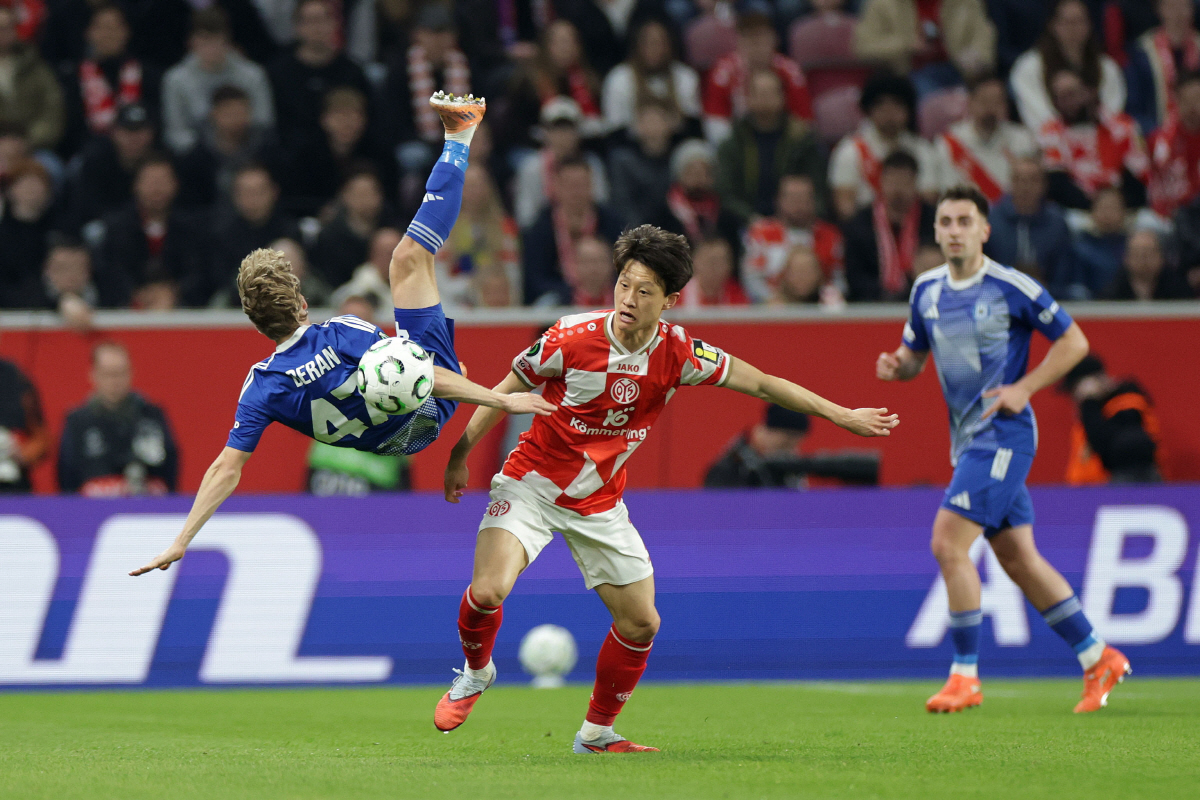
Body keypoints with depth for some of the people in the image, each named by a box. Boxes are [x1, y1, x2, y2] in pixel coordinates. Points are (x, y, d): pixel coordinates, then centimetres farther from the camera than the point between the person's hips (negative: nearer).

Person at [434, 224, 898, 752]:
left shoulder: (678, 353, -12)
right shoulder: (572, 338, -19)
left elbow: (760, 383, -1)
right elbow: (505, 391, -4)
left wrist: (842, 416, -1)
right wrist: (459, 456, -1)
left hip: (600, 504, 4)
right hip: (533, 484, -4)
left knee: (641, 622, 1)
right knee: (488, 591, -24)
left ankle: (597, 732, 21)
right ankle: (476, 673, 8)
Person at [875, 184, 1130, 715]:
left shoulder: (1012, 288, -11)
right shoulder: (927, 290, 8)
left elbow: (1074, 341, -6)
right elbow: (914, 354, 19)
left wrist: (1024, 389, -15)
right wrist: (895, 366, -5)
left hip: (1004, 436, -8)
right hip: (966, 440, 8)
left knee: (948, 543, -16)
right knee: (1018, 558, 10)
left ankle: (965, 675, -8)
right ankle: (1098, 658, 22)